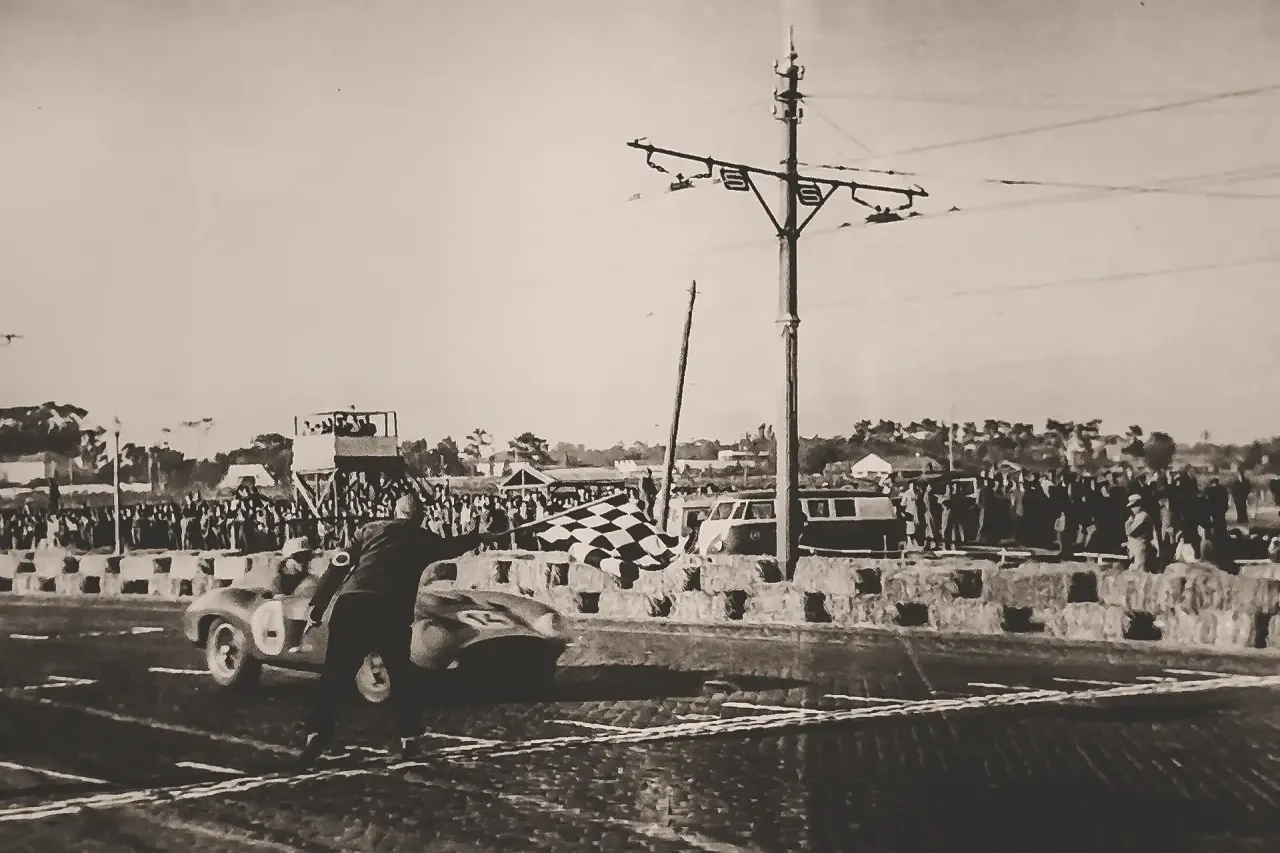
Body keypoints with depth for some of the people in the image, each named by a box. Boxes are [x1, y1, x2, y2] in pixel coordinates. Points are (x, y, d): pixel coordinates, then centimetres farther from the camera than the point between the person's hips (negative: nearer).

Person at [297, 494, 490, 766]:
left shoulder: (370, 530, 21)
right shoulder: (423, 539, 21)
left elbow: (339, 567, 12)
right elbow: (452, 546, 40)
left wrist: (318, 603, 10)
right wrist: (480, 537, 59)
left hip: (350, 604, 1)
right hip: (392, 613, -1)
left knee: (334, 677, 4)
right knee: (401, 677, 18)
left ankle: (316, 734, -9)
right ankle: (408, 739, 14)